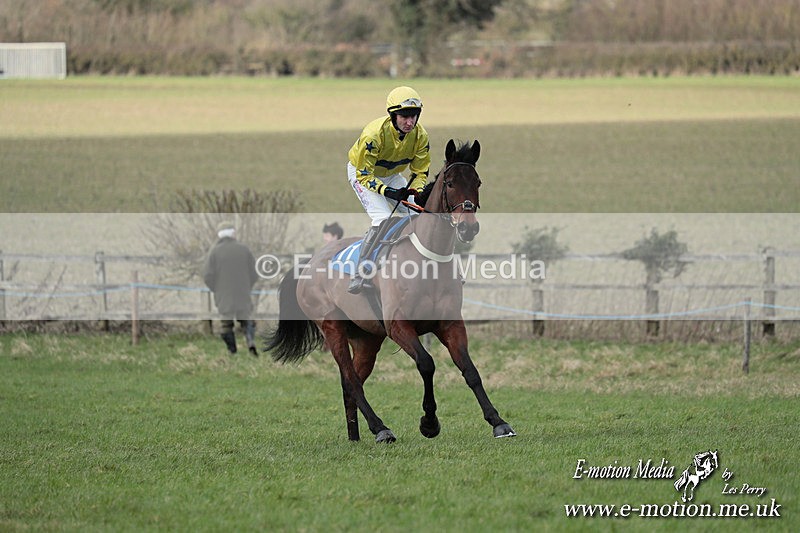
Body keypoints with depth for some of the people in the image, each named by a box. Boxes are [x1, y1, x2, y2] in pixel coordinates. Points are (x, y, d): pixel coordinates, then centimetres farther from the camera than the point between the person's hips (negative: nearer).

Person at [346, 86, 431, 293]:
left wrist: (416, 191, -28)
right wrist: (388, 192, -41)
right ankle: (359, 275, -21)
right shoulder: (374, 134, -37)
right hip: (362, 173, -6)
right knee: (382, 219, -25)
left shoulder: (420, 135, -20)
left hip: (392, 175, 6)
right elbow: (364, 174, -29)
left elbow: (420, 172, -7)